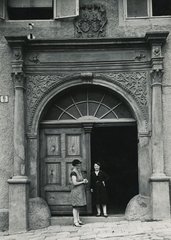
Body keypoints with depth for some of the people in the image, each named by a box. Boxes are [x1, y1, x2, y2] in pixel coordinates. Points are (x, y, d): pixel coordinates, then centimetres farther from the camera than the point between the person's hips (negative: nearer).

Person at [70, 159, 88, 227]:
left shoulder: (79, 172, 14)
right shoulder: (73, 173, -15)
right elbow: (74, 183, -22)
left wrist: (85, 181, 4)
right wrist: (82, 182, -11)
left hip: (80, 191, 9)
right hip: (76, 191, -9)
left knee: (78, 206, 13)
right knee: (75, 206, -6)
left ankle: (78, 220, 19)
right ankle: (75, 222, -4)